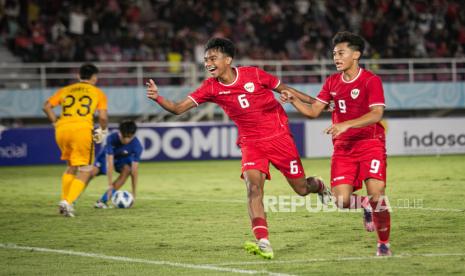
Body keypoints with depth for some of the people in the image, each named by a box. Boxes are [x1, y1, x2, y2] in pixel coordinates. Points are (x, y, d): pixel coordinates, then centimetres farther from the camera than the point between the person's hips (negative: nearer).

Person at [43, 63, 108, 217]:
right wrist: (102, 131, 18)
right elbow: (103, 117, 1)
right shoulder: (98, 93, 13)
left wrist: (56, 123, 17)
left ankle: (65, 200, 18)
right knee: (84, 171, 5)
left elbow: (47, 106, 9)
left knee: (71, 167, 25)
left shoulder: (66, 90, 21)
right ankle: (68, 202, -12)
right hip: (82, 129, -4)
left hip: (62, 130, 4)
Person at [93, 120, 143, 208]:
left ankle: (103, 200, -28)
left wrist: (134, 194, -34)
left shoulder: (137, 145, -34)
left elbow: (134, 170, -34)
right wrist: (110, 185, -41)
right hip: (107, 156, 0)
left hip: (124, 158, 0)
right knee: (92, 172, -21)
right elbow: (110, 163, -38)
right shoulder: (111, 138, -36)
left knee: (127, 170, -30)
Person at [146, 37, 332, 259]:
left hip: (279, 137, -1)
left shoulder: (253, 74, -12)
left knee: (301, 189, 7)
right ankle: (263, 243, -29)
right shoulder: (211, 87, -6)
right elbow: (179, 108, -11)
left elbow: (284, 89, 2)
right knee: (253, 187, -23)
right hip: (250, 143, 1)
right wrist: (157, 98, -30)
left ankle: (319, 186, 45)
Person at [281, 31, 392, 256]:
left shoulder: (371, 80, -9)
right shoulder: (332, 82, 10)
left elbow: (376, 114, -20)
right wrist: (294, 100, -9)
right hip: (343, 147, 5)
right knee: (341, 200, -11)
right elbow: (313, 111, 9)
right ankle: (365, 206, 24)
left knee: (376, 195, -15)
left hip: (370, 143, -4)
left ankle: (384, 243, 6)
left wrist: (346, 125, -30)